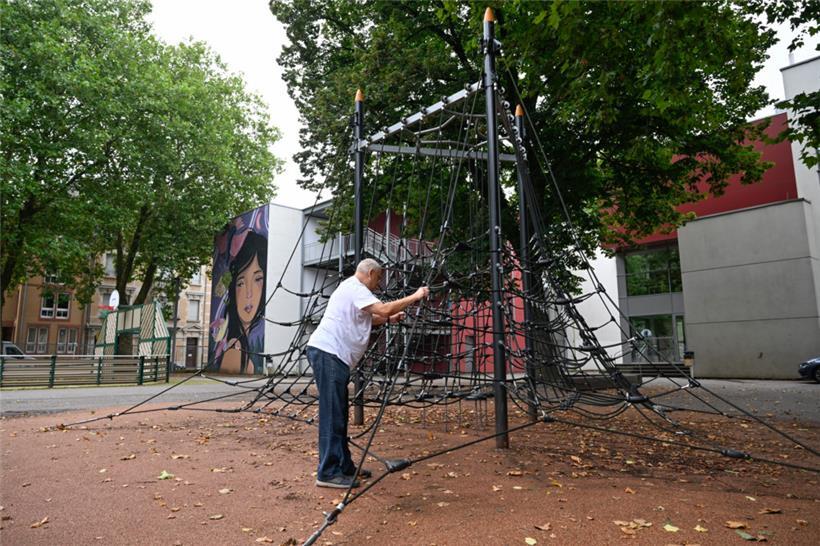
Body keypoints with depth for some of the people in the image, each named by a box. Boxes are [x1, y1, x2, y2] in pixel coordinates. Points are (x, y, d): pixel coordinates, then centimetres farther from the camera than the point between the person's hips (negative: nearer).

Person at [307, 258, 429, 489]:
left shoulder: (352, 288, 23)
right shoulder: (354, 288, -10)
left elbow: (366, 319, 31)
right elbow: (384, 308, -21)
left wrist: (389, 319, 18)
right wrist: (414, 297, -12)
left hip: (334, 356, 11)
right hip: (327, 353, -11)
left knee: (339, 415, 13)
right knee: (332, 415, -9)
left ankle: (344, 467, 21)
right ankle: (328, 473, -5)